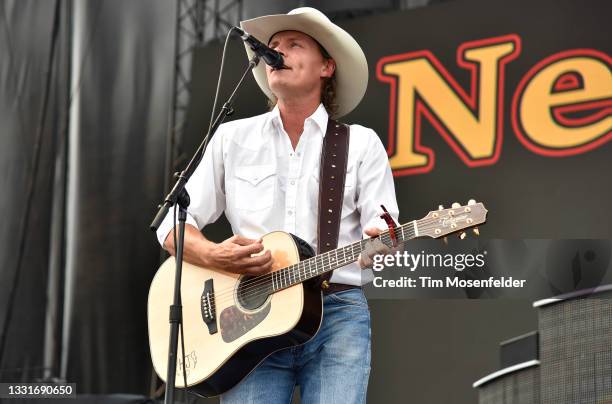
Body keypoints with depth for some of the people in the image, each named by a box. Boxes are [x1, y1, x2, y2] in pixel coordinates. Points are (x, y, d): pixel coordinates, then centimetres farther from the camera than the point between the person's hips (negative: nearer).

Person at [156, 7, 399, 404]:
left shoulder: (361, 144, 11)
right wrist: (214, 255, -9)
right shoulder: (232, 137, 15)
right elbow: (174, 226, 12)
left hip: (337, 312, -1)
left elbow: (384, 228, 2)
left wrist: (381, 241, -22)